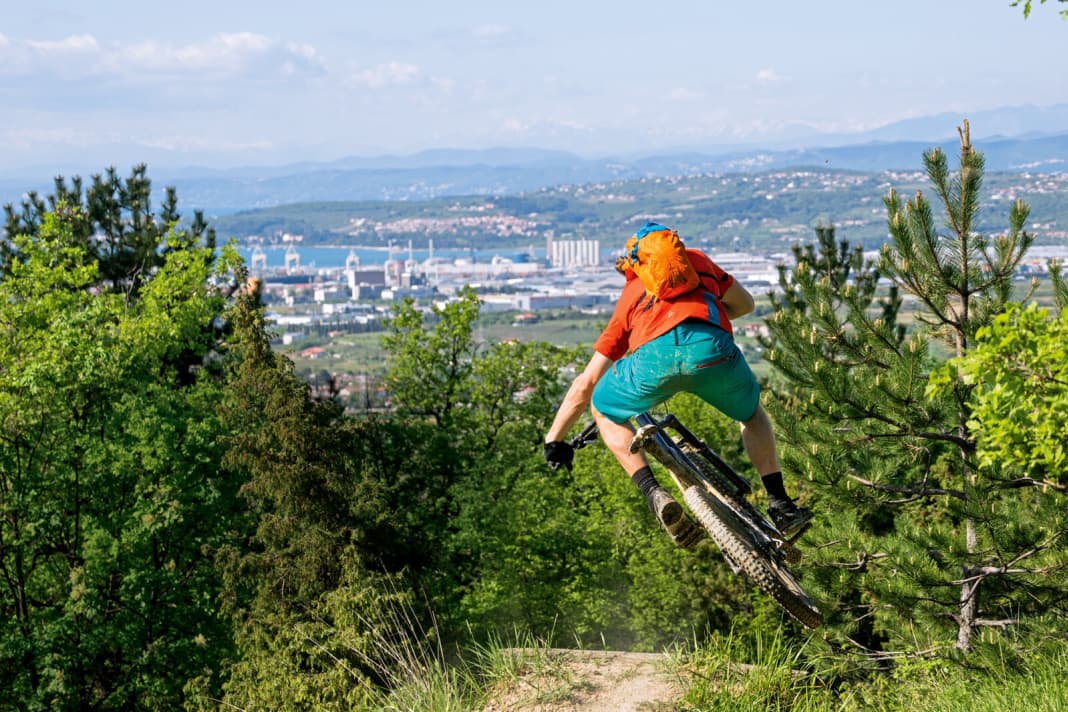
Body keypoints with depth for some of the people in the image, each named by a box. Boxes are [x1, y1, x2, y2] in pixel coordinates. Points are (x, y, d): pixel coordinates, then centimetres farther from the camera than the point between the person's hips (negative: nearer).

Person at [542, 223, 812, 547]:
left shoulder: (628, 299, 36)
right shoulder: (696, 260, 38)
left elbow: (585, 384, 34)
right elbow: (744, 303, 52)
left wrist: (553, 441, 42)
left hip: (655, 354, -1)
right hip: (712, 347, 1)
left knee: (604, 411, 28)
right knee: (751, 413, 33)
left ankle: (654, 494, 9)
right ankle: (779, 504, 22)